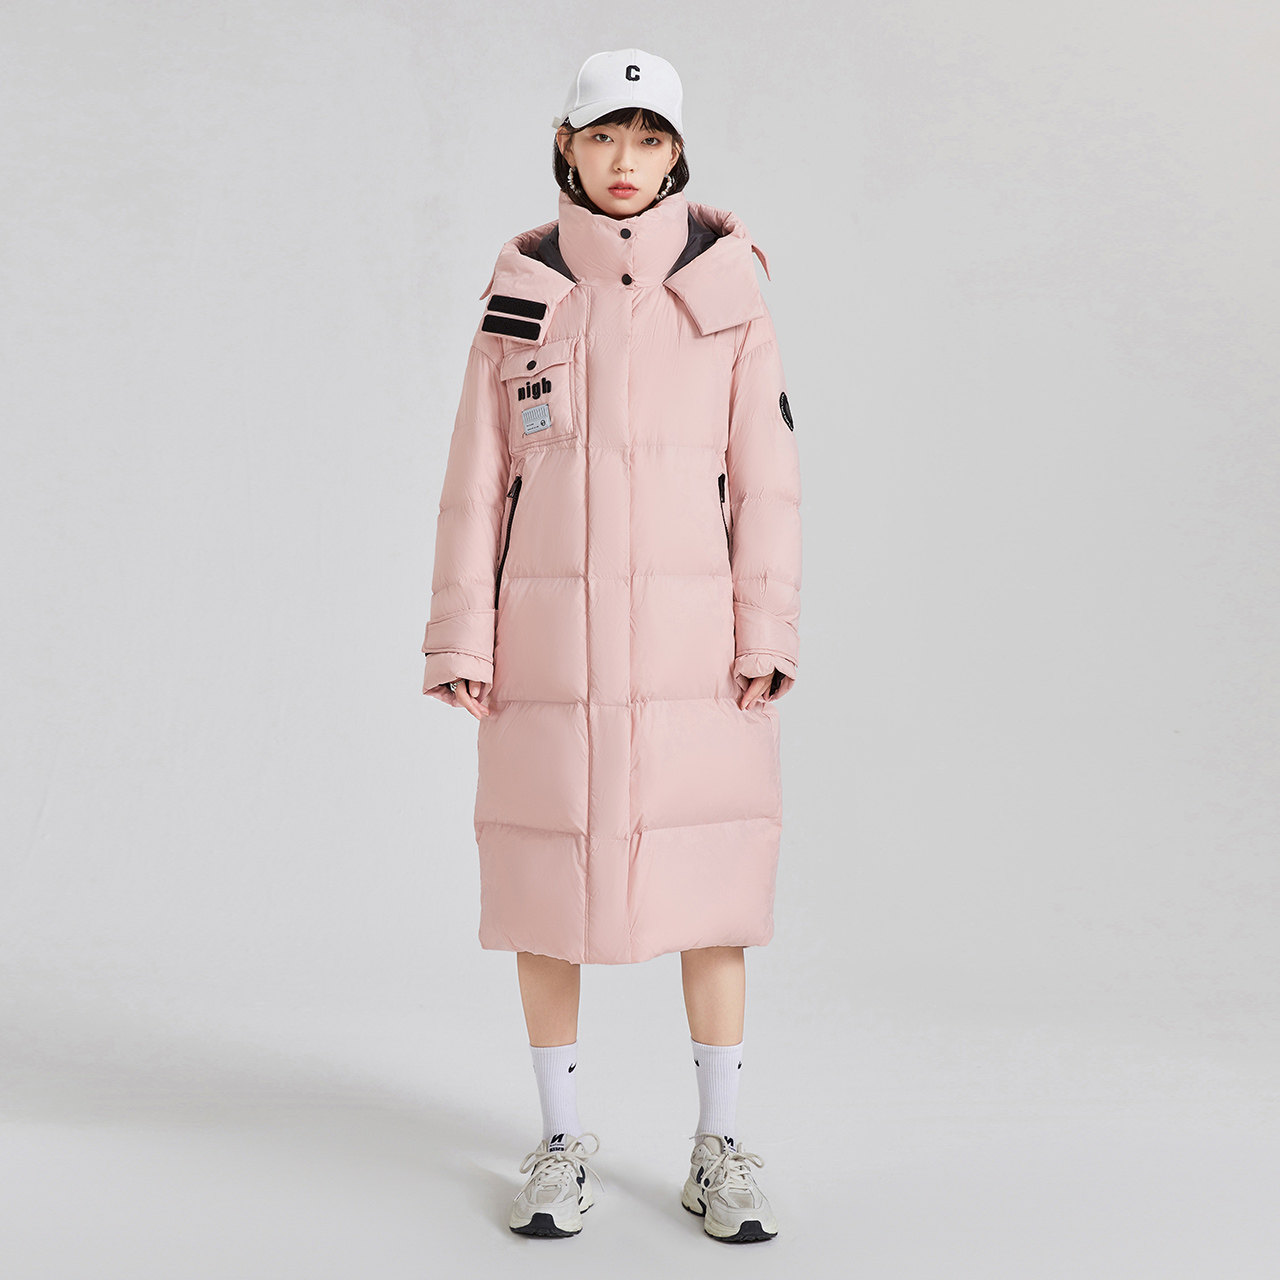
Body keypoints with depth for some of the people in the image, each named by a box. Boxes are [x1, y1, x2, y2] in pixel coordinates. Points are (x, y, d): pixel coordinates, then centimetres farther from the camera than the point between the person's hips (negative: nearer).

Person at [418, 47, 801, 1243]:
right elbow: (478, 480, 3)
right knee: (544, 876, 3)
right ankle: (561, 1141, 19)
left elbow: (764, 473, 1)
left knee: (709, 876, 1)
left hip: (691, 625, 0)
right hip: (551, 628, 1)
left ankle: (718, 1147, 16)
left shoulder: (725, 287, 3)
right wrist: (462, 641, -3)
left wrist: (766, 635, -7)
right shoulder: (521, 295, 4)